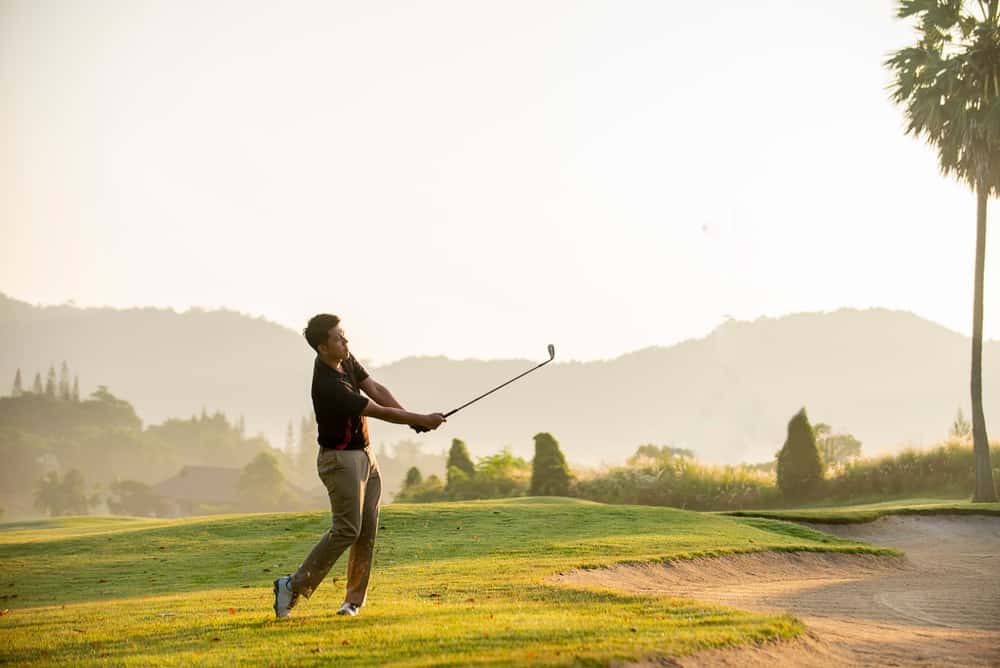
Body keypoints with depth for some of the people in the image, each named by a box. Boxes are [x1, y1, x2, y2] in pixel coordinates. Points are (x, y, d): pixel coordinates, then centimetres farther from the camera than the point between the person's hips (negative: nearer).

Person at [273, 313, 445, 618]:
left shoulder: (347, 360, 2)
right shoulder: (328, 385, -26)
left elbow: (376, 390, 2)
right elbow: (380, 412, -21)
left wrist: (412, 417, -10)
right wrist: (422, 420, -13)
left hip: (365, 454, 9)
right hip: (340, 458, -9)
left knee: (368, 528, 5)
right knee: (347, 529, -13)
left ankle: (354, 600, 9)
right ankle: (294, 587, -5)